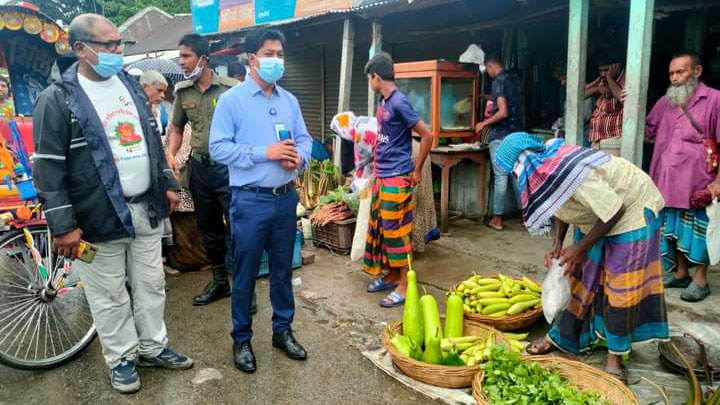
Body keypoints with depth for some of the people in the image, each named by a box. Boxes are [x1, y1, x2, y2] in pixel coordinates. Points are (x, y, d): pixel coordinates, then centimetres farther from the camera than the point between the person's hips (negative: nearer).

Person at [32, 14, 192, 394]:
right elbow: (48, 168, -12)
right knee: (110, 297, 9)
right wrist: (63, 225, -14)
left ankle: (153, 347, 33)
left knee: (151, 284, 15)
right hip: (100, 217, -5)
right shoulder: (57, 99, -10)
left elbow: (152, 140, 17)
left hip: (146, 209, 6)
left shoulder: (130, 85, 10)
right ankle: (121, 358, 28)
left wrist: (167, 184, 15)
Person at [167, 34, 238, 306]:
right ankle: (219, 282, 31)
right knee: (209, 228, 15)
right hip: (199, 168, 6)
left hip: (229, 166, -5)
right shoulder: (182, 91, 7)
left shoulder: (231, 88, -9)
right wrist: (171, 155, 1)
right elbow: (177, 128, 17)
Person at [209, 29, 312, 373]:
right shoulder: (232, 99, -7)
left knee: (283, 269, 16)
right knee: (245, 273, 7)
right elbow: (218, 148, -13)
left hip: (286, 197, 5)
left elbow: (305, 139, 12)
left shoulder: (289, 101, 10)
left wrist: (300, 157, -11)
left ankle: (283, 330, 32)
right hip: (250, 200, -5)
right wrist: (265, 153, -20)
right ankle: (241, 339, 24)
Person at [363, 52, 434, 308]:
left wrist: (417, 171, -11)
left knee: (397, 229, -3)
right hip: (382, 176, 9)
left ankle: (404, 285, 7)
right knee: (381, 227, 15)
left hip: (397, 178, -9)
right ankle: (392, 275, 28)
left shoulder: (399, 102, -16)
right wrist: (377, 167, 17)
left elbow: (427, 135, -16)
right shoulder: (384, 102, 11)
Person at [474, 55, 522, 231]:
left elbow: (503, 112, -18)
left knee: (501, 176, -3)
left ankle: (497, 219, 3)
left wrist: (484, 123, -8)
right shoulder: (514, 81, 14)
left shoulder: (498, 81, -11)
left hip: (500, 135, -7)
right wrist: (491, 97, 36)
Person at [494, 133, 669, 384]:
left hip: (631, 210, -8)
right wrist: (558, 245, -4)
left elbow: (614, 211, -29)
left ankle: (615, 356, 6)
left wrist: (580, 249, -22)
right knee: (579, 276, 10)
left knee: (621, 285, -6)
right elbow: (562, 206, 5)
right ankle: (560, 338, 20)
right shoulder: (544, 169, -11)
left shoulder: (573, 174, -37)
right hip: (596, 214, 8)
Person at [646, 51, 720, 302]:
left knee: (698, 230, 3)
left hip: (698, 184, -6)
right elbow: (646, 132, 20)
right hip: (669, 182, 6)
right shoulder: (665, 102, 11)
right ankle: (681, 273, 29)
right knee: (674, 229, 15)